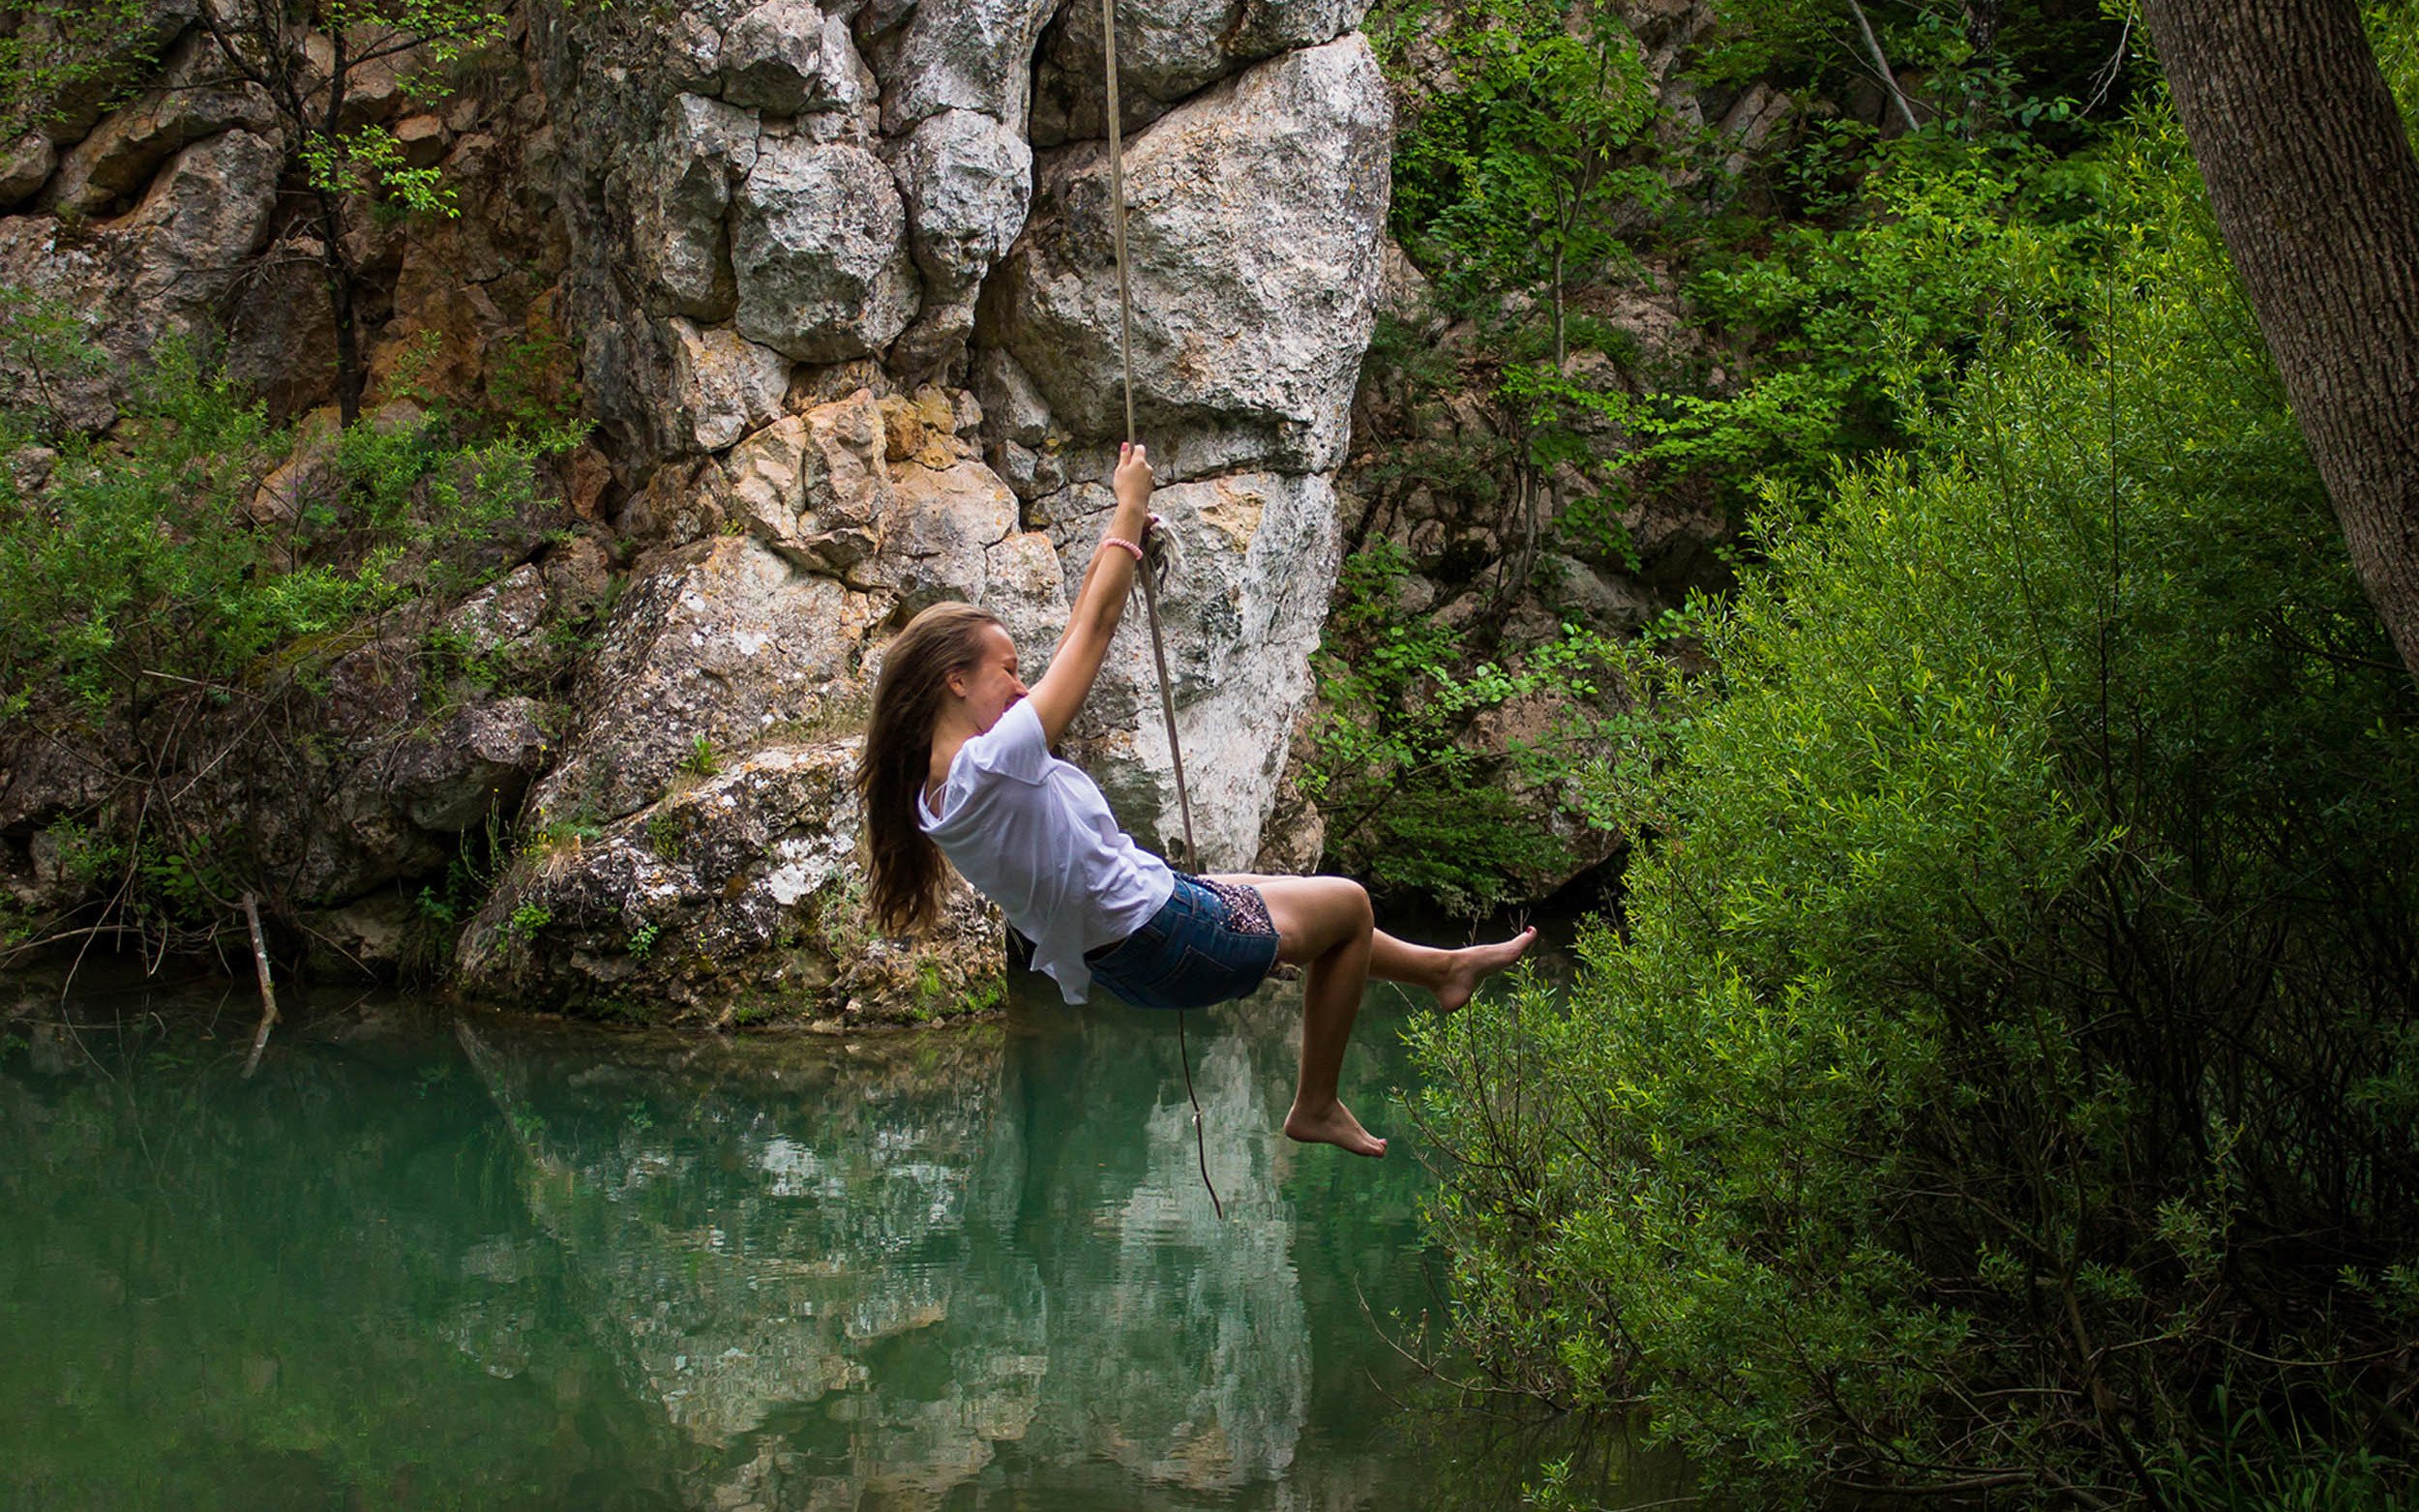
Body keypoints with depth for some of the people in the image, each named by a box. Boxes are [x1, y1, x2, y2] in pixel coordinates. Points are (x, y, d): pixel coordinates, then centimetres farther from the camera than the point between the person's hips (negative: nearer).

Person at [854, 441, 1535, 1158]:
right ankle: (1317, 1107, 25)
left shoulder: (935, 793, -1)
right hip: (1171, 944, -10)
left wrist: (1115, 542, 12)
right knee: (1348, 903, 15)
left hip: (1122, 957, 10)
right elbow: (1095, 627, -20)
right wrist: (1129, 507, -8)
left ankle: (1443, 968, 53)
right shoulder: (995, 762, -29)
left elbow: (1074, 648, 8)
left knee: (1301, 905, 30)